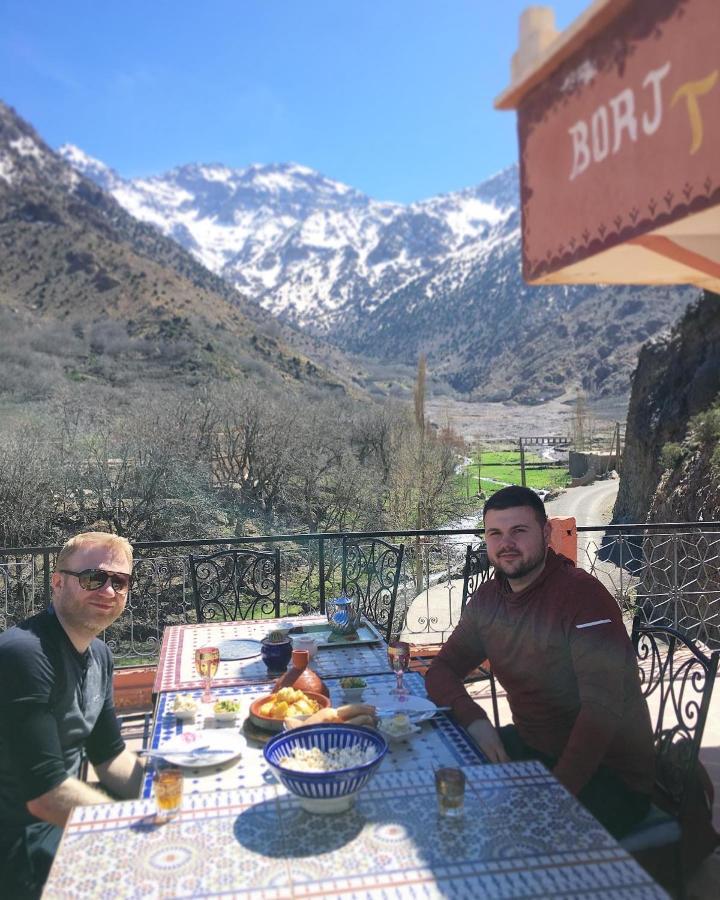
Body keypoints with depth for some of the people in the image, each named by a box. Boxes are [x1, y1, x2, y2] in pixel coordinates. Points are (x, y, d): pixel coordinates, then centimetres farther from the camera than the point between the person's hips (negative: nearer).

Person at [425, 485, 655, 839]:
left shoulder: (582, 595, -21)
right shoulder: (488, 598, 2)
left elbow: (603, 710, -27)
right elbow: (442, 670, 4)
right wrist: (475, 719, -16)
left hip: (610, 775, -7)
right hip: (532, 747, 7)